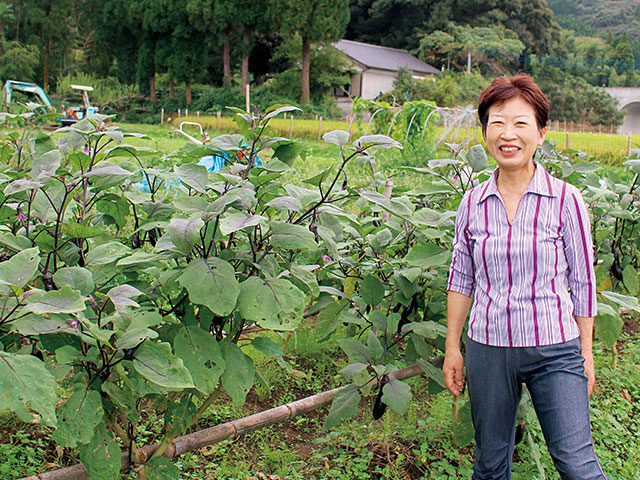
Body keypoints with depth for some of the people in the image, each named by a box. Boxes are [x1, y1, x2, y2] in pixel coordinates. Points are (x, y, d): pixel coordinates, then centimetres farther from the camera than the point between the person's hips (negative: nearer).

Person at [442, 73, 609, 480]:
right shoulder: (473, 203, 1)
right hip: (487, 348, 3)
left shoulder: (566, 199, -6)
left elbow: (582, 282, 0)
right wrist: (452, 348, 10)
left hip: (554, 351, -2)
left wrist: (586, 354, 2)